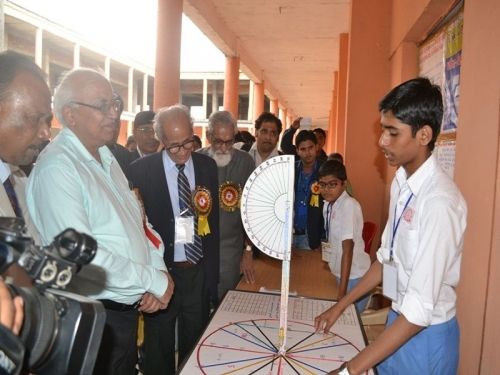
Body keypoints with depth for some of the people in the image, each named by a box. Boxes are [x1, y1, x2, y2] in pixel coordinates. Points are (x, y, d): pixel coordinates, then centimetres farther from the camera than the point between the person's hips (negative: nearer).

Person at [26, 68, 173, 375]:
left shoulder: (106, 157, 8)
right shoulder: (58, 168, -19)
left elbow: (137, 222, 10)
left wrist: (158, 268, -6)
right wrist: (153, 281, -19)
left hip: (127, 307, 8)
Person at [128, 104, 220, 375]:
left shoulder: (207, 166, 1)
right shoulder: (141, 170, -9)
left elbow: (213, 221, 5)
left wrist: (213, 272, 5)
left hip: (199, 272, 3)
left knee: (195, 344, 19)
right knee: (159, 348, 15)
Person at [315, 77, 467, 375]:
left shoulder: (440, 201, -27)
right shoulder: (400, 183, -2)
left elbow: (421, 308, -28)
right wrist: (341, 305, 10)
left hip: (426, 333, -6)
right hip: (399, 319, 6)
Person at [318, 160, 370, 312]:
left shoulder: (349, 205, -21)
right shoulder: (327, 205, 2)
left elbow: (348, 249, -25)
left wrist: (341, 293, -26)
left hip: (354, 275, -7)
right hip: (340, 272, 7)